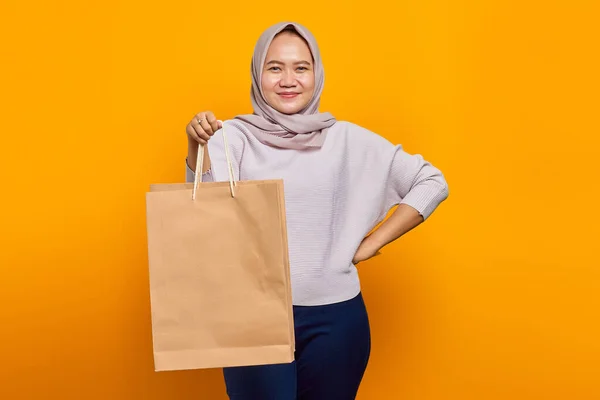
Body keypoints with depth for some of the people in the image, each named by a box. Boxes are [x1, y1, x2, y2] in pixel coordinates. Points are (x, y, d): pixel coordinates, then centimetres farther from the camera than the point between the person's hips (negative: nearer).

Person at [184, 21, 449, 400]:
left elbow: (432, 183, 3)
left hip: (334, 317, 2)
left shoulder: (347, 138, 0)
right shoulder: (233, 136, -2)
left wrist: (371, 244, -3)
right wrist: (197, 146, -31)